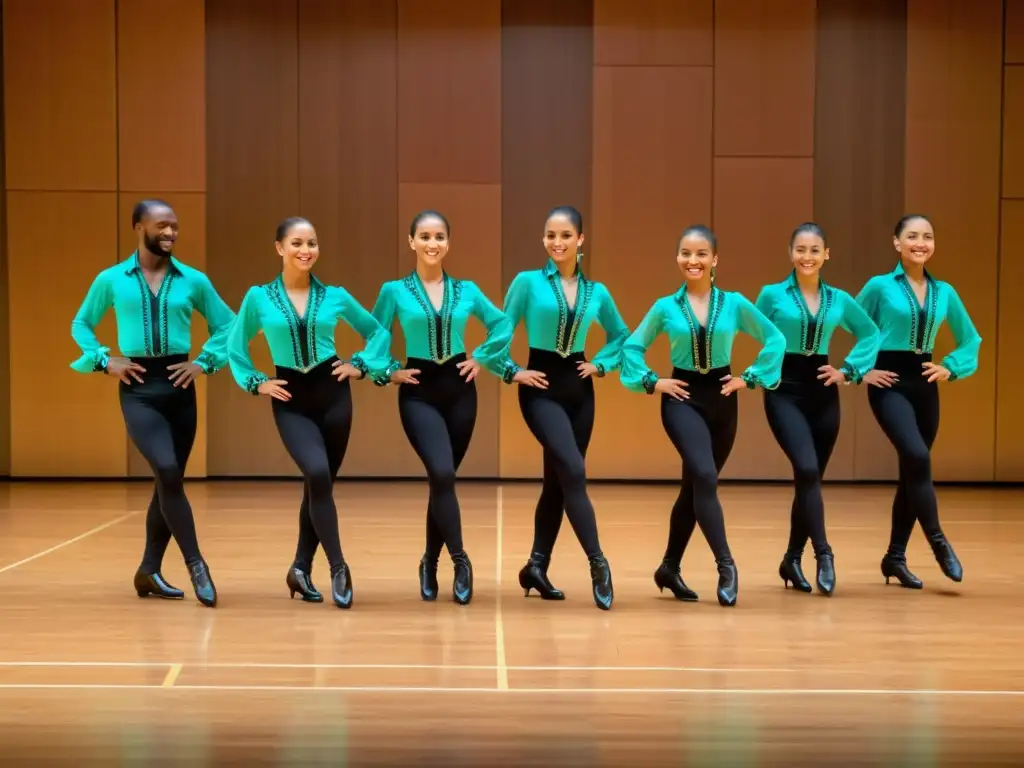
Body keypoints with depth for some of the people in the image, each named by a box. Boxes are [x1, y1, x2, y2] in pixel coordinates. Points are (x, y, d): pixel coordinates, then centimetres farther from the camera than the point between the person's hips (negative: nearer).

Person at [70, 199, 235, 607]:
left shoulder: (194, 280, 4)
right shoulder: (111, 280, 3)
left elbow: (227, 324, 12)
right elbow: (81, 324, 14)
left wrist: (204, 362, -1)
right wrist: (105, 361, -1)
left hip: (179, 387, 3)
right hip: (138, 388, -2)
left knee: (168, 480, 7)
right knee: (168, 472, -20)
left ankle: (149, 570, 21)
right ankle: (195, 564, -10)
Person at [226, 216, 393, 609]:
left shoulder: (335, 295, 1)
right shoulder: (259, 297, -2)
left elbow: (377, 331, 14)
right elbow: (235, 346, 11)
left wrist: (362, 365, 1)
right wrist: (255, 382, 0)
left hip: (332, 393, 2)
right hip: (290, 400, -2)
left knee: (320, 484, 8)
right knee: (317, 475, -22)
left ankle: (302, 568, 24)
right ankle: (338, 567, -11)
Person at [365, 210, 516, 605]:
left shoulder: (466, 290, 4)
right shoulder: (394, 291, -2)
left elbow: (502, 324, 15)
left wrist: (482, 358, 5)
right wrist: (390, 372, -6)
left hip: (459, 389, 3)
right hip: (419, 393, -2)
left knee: (443, 478, 7)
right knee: (442, 474, -19)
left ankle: (431, 563, 22)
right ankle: (460, 559, -6)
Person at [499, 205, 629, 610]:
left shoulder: (596, 292, 5)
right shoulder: (528, 282, -5)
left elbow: (621, 335, 18)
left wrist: (600, 365, 4)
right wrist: (513, 372, -11)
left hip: (579, 388, 5)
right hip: (541, 389, -4)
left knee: (557, 480, 8)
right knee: (573, 472, -18)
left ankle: (537, 567, 18)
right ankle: (597, 563, -12)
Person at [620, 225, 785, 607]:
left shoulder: (734, 303, -1)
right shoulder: (665, 307, -2)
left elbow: (775, 339, 7)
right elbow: (633, 346, 9)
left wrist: (750, 377, 0)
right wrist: (652, 381, -2)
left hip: (722, 399, 2)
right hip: (682, 399, -2)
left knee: (696, 486, 10)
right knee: (704, 478, -23)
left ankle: (670, 567, 25)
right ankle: (726, 566, -16)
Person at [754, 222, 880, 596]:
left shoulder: (838, 299, 6)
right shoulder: (772, 295, -2)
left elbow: (871, 333, 17)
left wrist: (849, 370, 6)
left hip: (823, 393, 4)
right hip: (785, 391, -4)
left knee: (810, 477, 8)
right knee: (807, 471, -21)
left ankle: (792, 559, 21)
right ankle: (823, 554, -16)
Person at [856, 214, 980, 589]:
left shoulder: (944, 292, 7)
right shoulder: (880, 286, -4)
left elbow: (971, 339, 17)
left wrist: (950, 368, 3)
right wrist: (861, 371, -6)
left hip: (925, 385, 5)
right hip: (889, 383, -5)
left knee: (912, 471, 8)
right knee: (917, 457, -24)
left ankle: (895, 556, 19)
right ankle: (939, 543, -12)